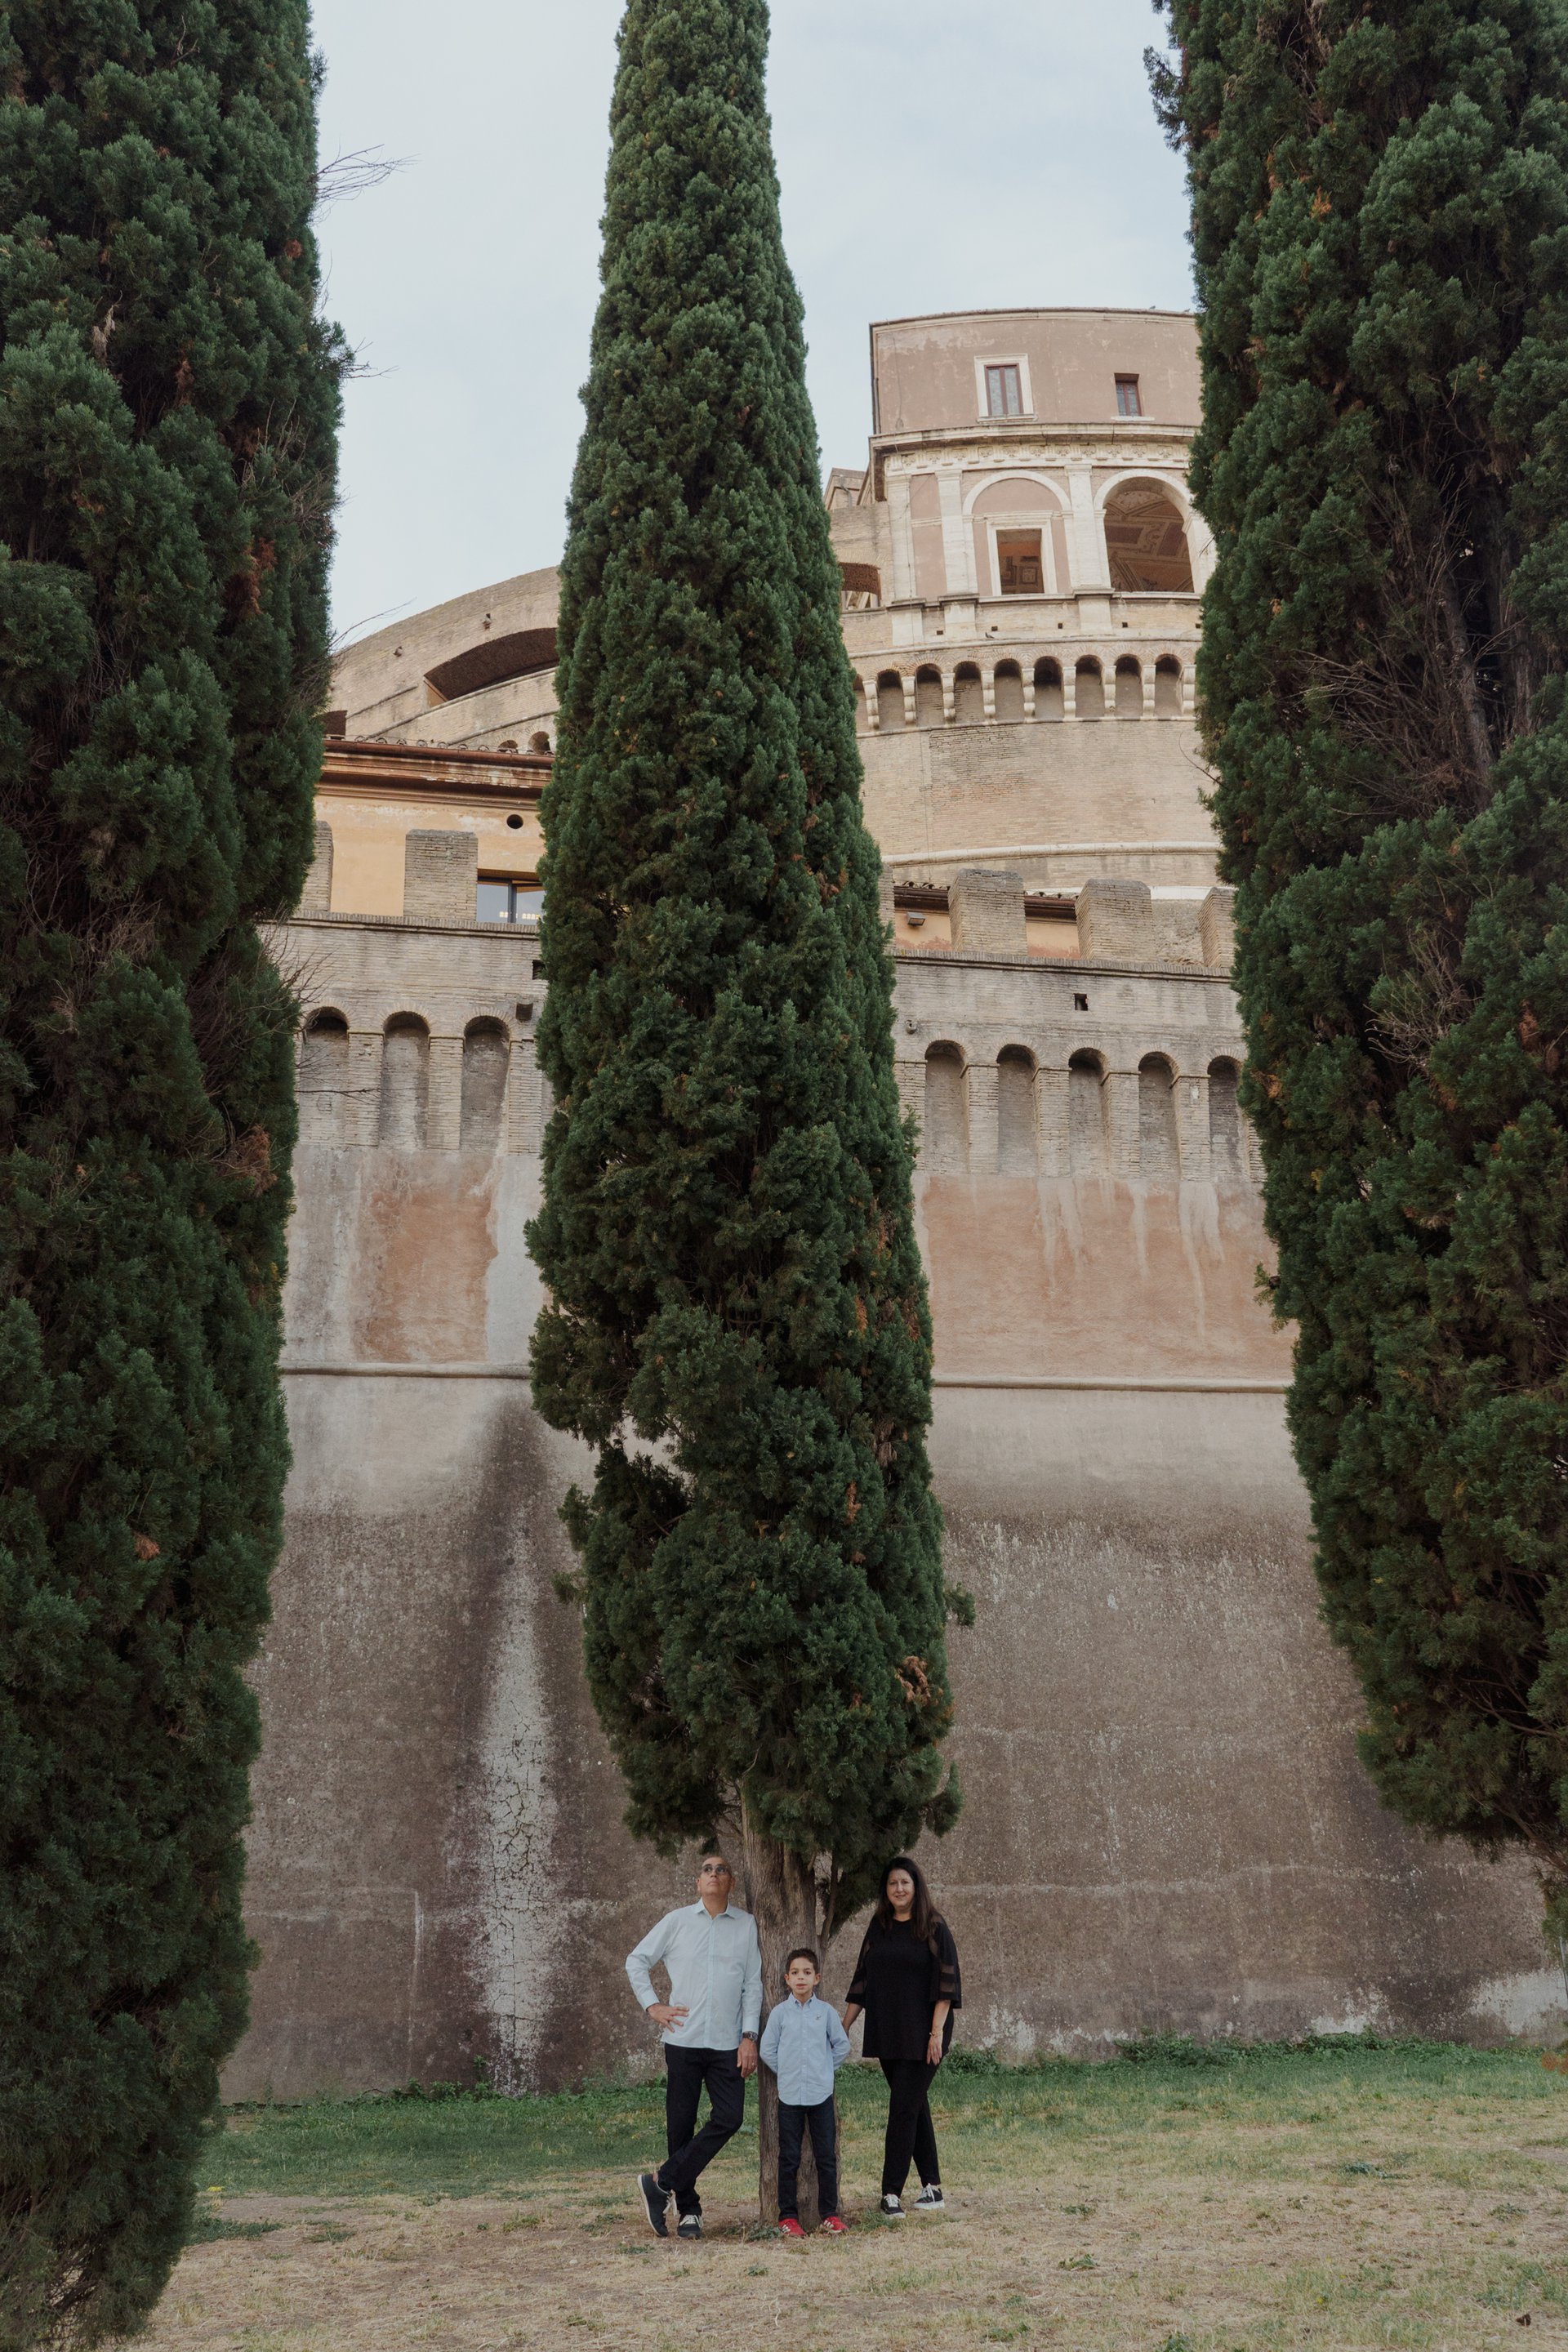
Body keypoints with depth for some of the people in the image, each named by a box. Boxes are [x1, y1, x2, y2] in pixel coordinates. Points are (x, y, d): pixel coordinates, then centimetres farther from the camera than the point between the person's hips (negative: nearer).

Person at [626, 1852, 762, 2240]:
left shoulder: (746, 1925, 8)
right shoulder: (677, 1921, 5)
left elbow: (753, 1985, 8)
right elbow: (636, 1961, 12)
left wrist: (749, 2036, 0)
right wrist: (652, 2005, 2)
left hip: (727, 2043, 1)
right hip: (682, 2038, -1)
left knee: (729, 2118, -11)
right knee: (681, 2124, 2)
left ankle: (661, 2184, -1)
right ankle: (688, 2210, 13)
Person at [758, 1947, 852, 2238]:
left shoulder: (826, 2012, 1)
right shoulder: (780, 2013, -1)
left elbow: (842, 2046, 10)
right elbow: (767, 2050, 5)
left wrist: (825, 2069, 6)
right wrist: (787, 2072, 1)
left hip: (821, 2094, 1)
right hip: (790, 2095, -1)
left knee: (826, 2157, 4)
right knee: (789, 2159, 4)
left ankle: (830, 2214, 14)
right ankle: (788, 2216, 12)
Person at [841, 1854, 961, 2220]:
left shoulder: (934, 1927, -5)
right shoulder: (879, 1927, 9)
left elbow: (945, 1983, -8)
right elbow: (862, 1980, 13)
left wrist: (937, 2031, -15)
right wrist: (844, 2026, 10)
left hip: (920, 2033, -5)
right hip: (886, 2033, 5)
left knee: (904, 2106, -9)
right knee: (915, 2107, 10)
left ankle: (892, 2193, -7)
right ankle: (932, 2188, 18)